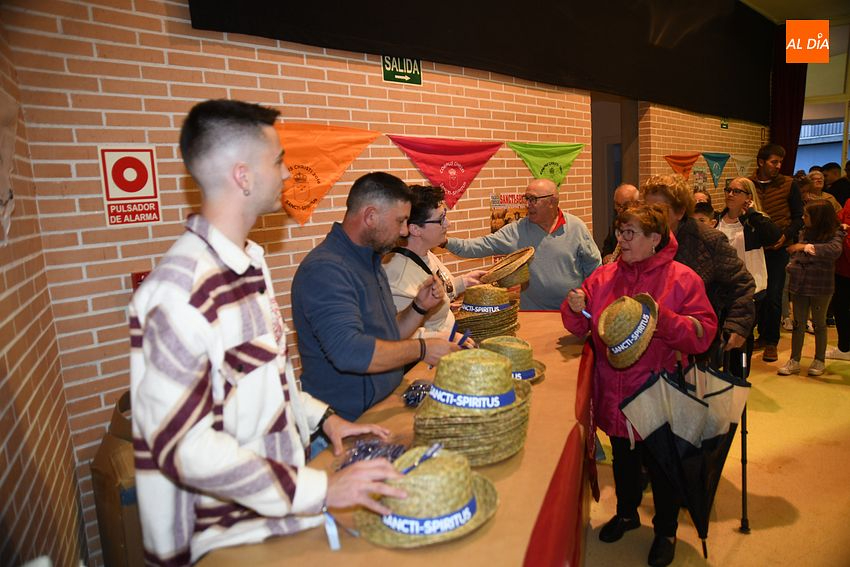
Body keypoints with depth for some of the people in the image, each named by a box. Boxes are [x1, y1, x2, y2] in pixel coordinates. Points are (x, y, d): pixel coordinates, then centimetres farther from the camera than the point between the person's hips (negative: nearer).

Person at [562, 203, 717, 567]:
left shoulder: (682, 279, -8)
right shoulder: (604, 276, 2)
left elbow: (703, 333, -14)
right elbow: (580, 327, 5)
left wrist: (661, 318, -27)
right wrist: (575, 307, -16)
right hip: (614, 393, 4)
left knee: (660, 465, 13)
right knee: (623, 457, 22)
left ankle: (666, 530, 37)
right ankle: (626, 513, 47)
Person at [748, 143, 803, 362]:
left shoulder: (789, 185, -2)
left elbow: (799, 217, 1)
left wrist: (786, 235, -15)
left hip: (779, 249, -2)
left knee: (773, 297, -2)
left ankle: (771, 342, 11)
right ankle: (763, 336, 26)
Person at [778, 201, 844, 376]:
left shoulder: (834, 235, -11)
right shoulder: (804, 233, 1)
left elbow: (835, 250, -32)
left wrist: (807, 247, -34)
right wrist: (792, 265, -7)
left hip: (821, 288, -4)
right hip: (800, 285, 4)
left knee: (819, 324, 12)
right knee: (798, 323, 9)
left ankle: (819, 360, 27)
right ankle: (794, 361, 17)